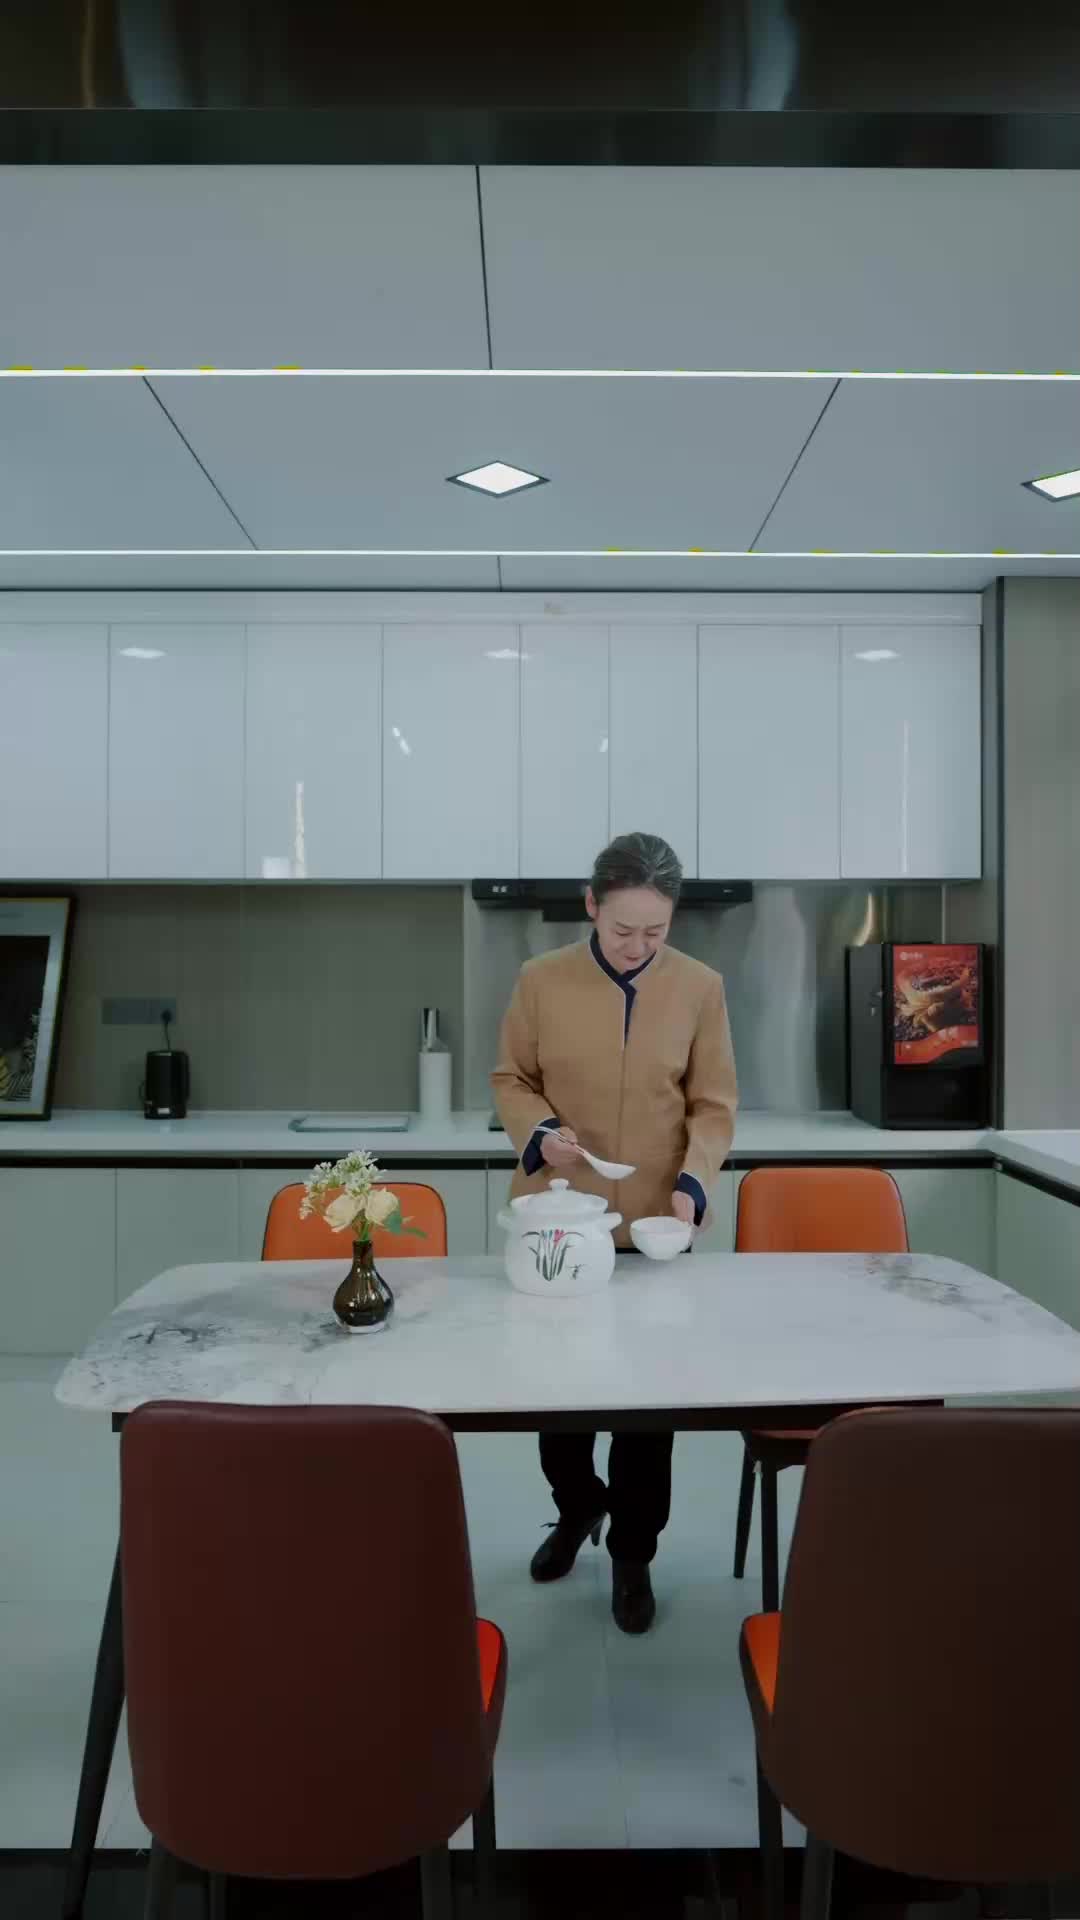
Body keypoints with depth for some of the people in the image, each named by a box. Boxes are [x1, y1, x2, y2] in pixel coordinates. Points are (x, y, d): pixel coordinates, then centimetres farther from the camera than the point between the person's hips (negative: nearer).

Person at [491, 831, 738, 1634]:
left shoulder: (701, 987, -4)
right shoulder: (542, 980, -4)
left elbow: (714, 1106, -1)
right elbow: (510, 1080, 4)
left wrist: (692, 1183, -17)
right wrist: (539, 1133, -15)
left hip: (654, 1223, 0)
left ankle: (633, 1554, 29)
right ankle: (577, 1505, 42)